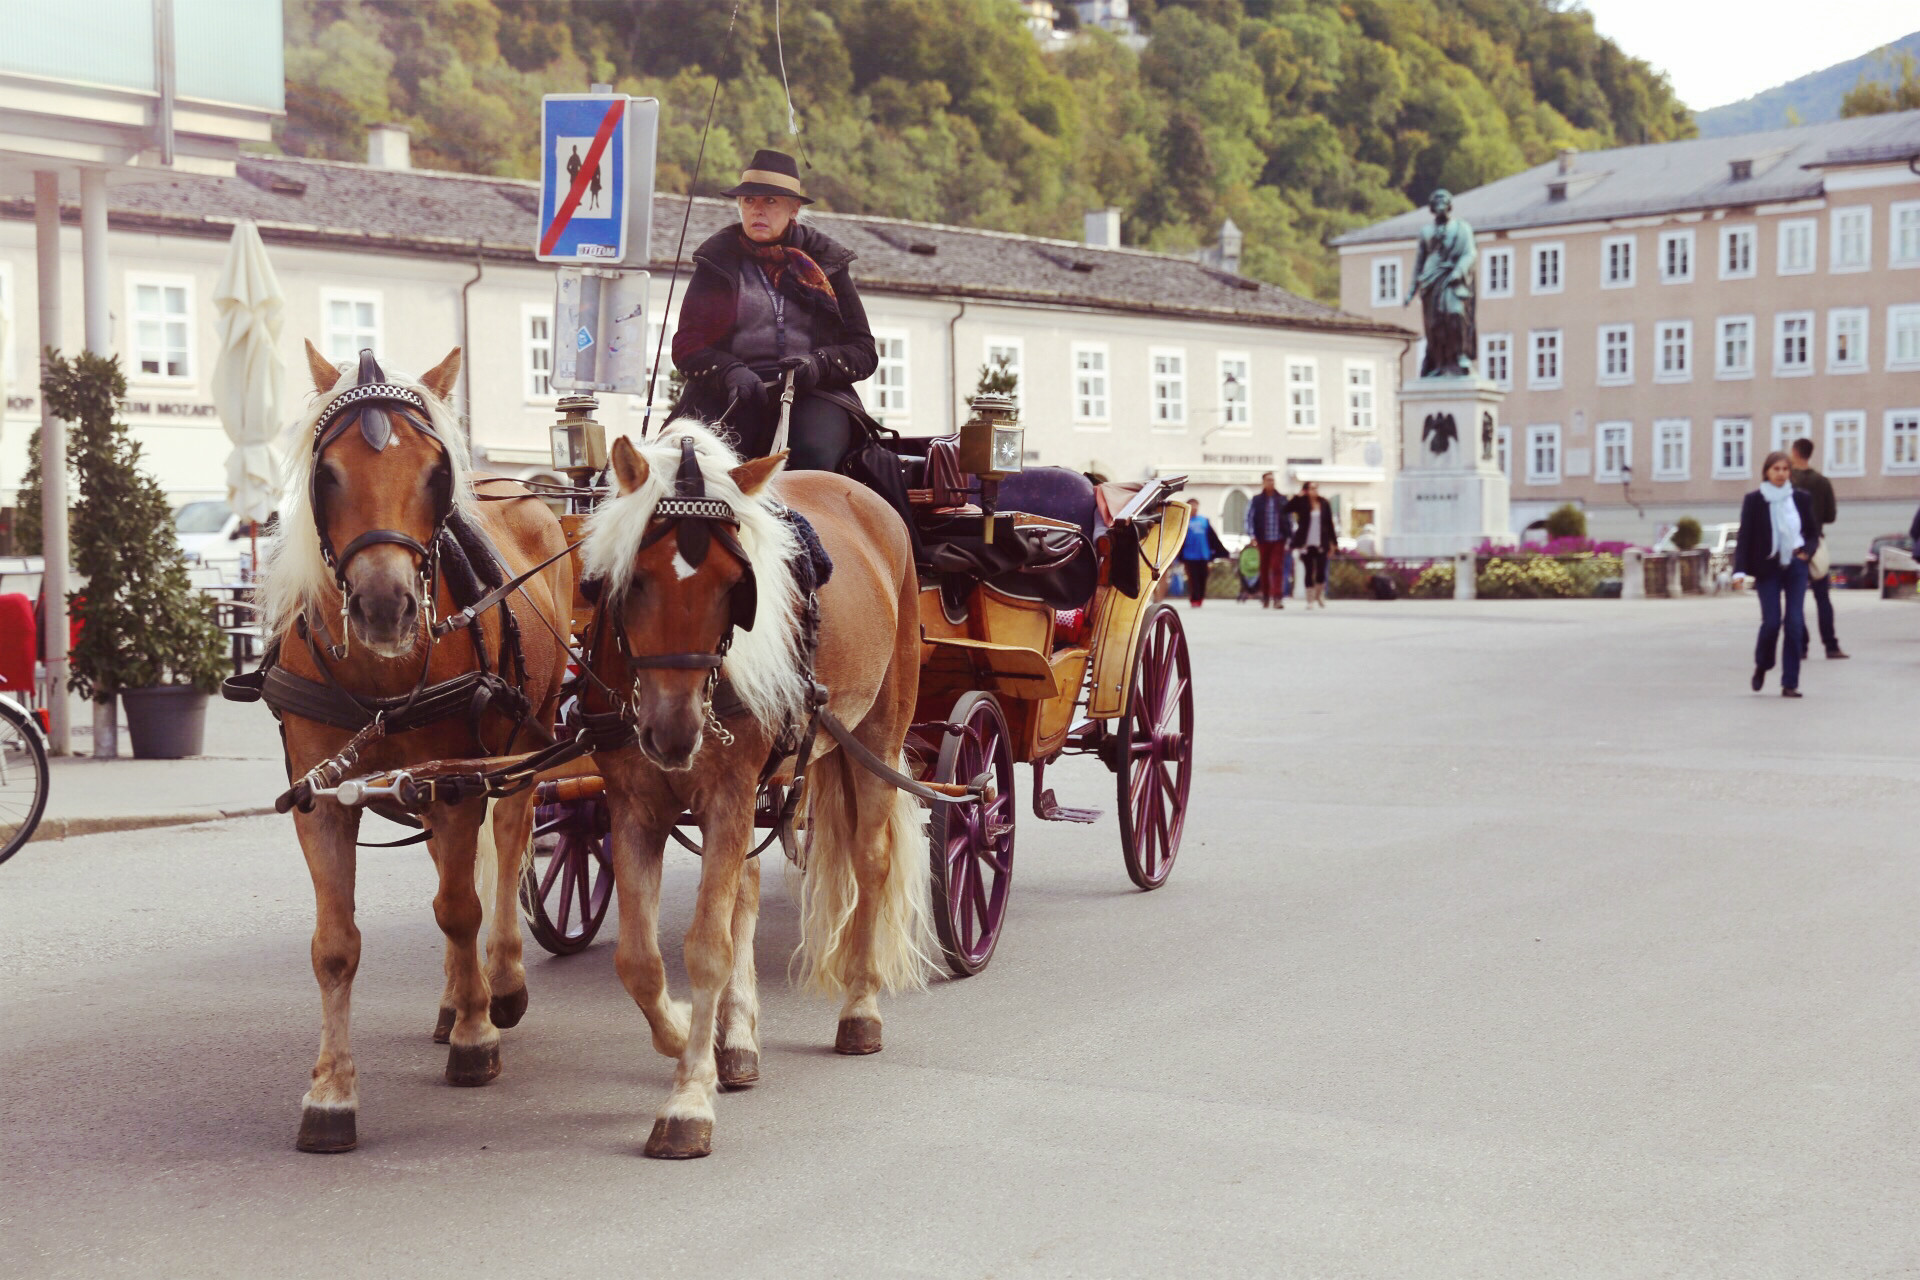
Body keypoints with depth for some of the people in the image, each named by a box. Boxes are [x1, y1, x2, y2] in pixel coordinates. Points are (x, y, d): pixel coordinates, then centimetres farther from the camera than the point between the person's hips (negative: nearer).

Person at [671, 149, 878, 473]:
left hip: (813, 395, 0)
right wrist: (729, 372, -12)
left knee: (813, 455, -34)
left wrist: (820, 364, -9)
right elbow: (687, 343, 9)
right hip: (732, 396, 0)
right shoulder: (718, 260, 15)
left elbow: (864, 350, 13)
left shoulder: (825, 263, 16)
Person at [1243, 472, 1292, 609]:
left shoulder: (1283, 500, 6)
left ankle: (1277, 598, -16)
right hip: (1263, 540, 1)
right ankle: (1265, 597, 21)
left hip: (1279, 540, 0)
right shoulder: (1256, 500, 3)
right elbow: (1249, 518, 1)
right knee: (1264, 570, 8)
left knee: (1277, 568, -11)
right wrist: (1252, 535, -11)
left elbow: (1289, 519, 11)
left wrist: (1289, 538, 8)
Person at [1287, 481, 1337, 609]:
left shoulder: (1324, 504, 6)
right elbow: (1287, 509, -16)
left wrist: (1331, 542, 8)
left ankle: (1320, 596, 20)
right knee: (1308, 571, 2)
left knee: (1321, 571, -1)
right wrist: (1297, 497, -17)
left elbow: (1329, 524, 10)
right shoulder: (1301, 504, 0)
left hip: (1321, 544, 1)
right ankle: (1310, 599, 9)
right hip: (1306, 544, -1)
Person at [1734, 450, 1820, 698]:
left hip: (1795, 567, 2)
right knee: (1771, 622, -8)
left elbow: (1813, 532, 13)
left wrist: (1807, 551, -7)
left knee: (1794, 623, -5)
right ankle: (1762, 666, 22)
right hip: (1767, 568, -2)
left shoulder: (1802, 498, 5)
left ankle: (1790, 684, 0)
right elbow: (1745, 537, -4)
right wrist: (1741, 570, -14)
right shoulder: (1754, 500, -1)